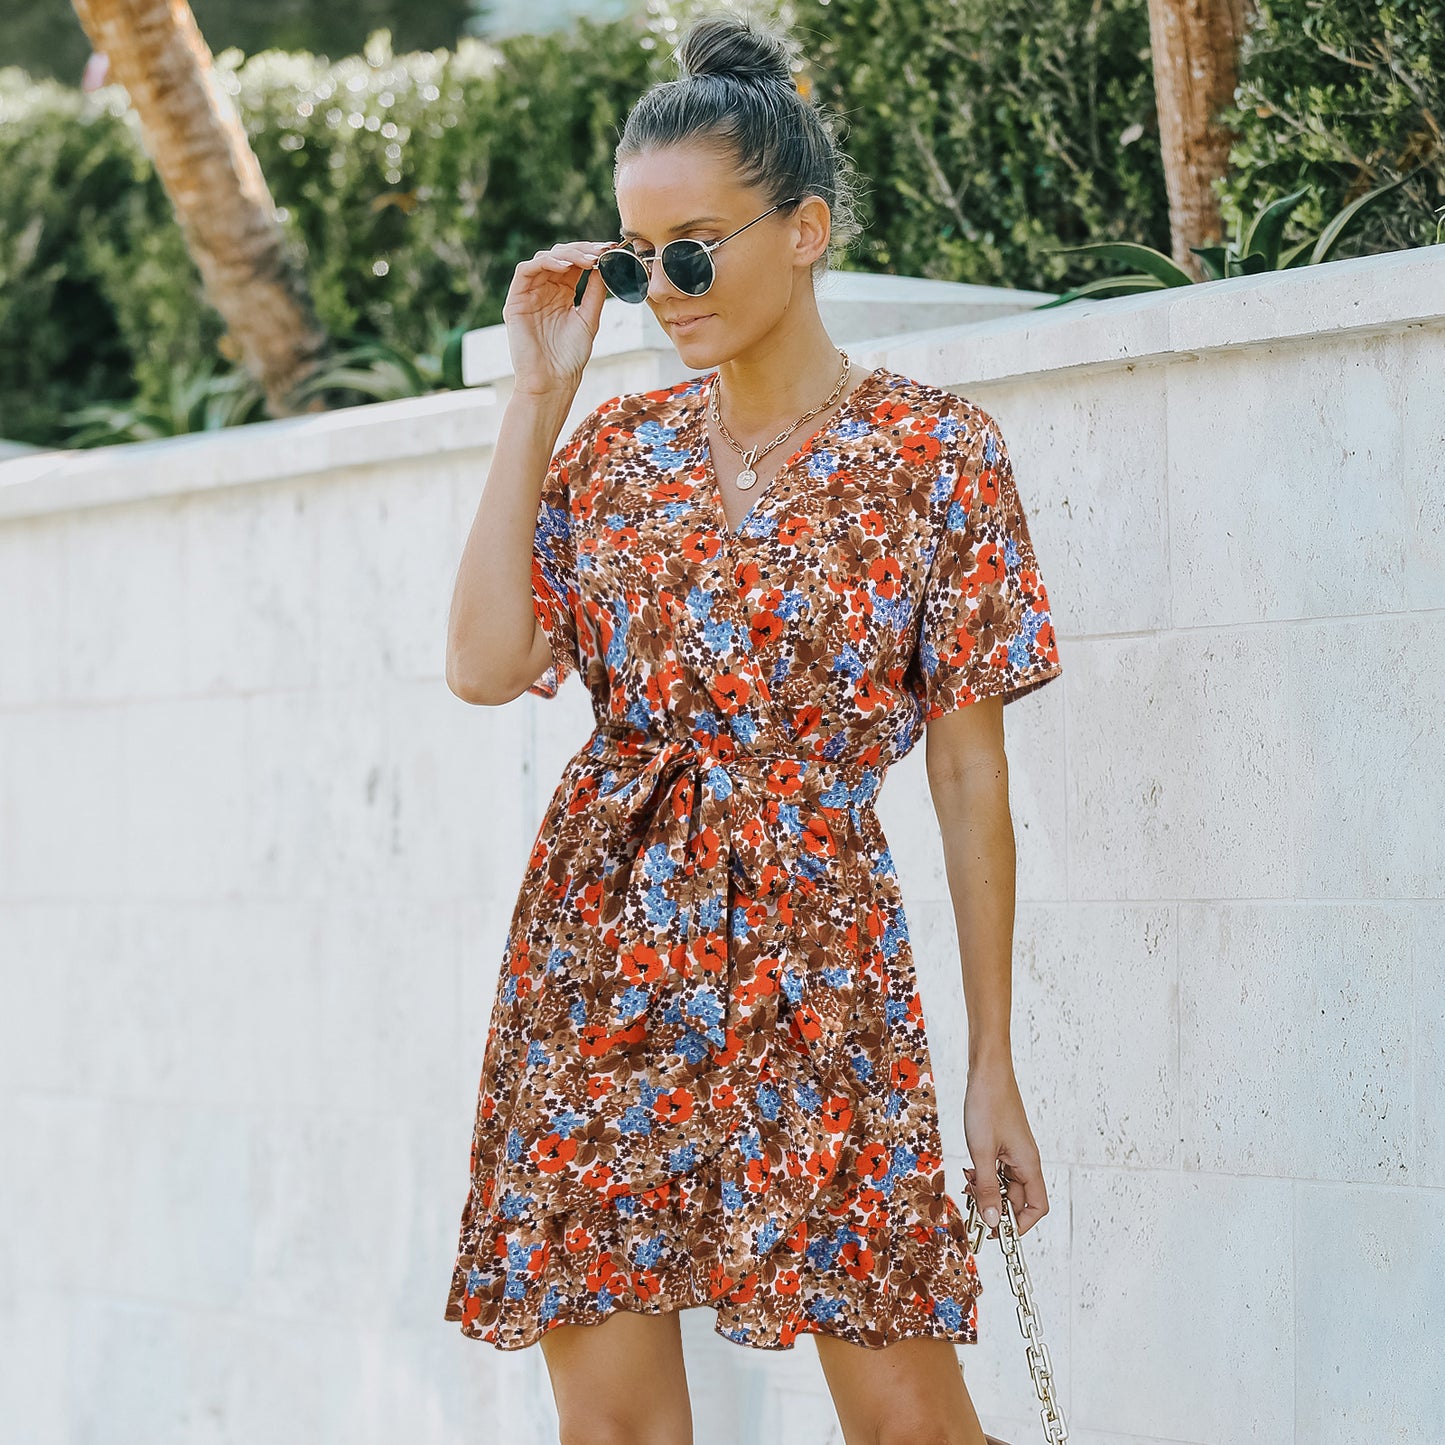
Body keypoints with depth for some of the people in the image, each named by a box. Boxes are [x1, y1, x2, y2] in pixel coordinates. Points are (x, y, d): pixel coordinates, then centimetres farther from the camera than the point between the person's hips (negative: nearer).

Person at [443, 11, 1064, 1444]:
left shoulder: (933, 451, -1)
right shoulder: (621, 447, 9)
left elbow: (970, 778, -1)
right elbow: (486, 663, -7)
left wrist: (994, 1061, -3)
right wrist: (539, 392, -1)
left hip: (811, 961, -3)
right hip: (596, 955, 3)